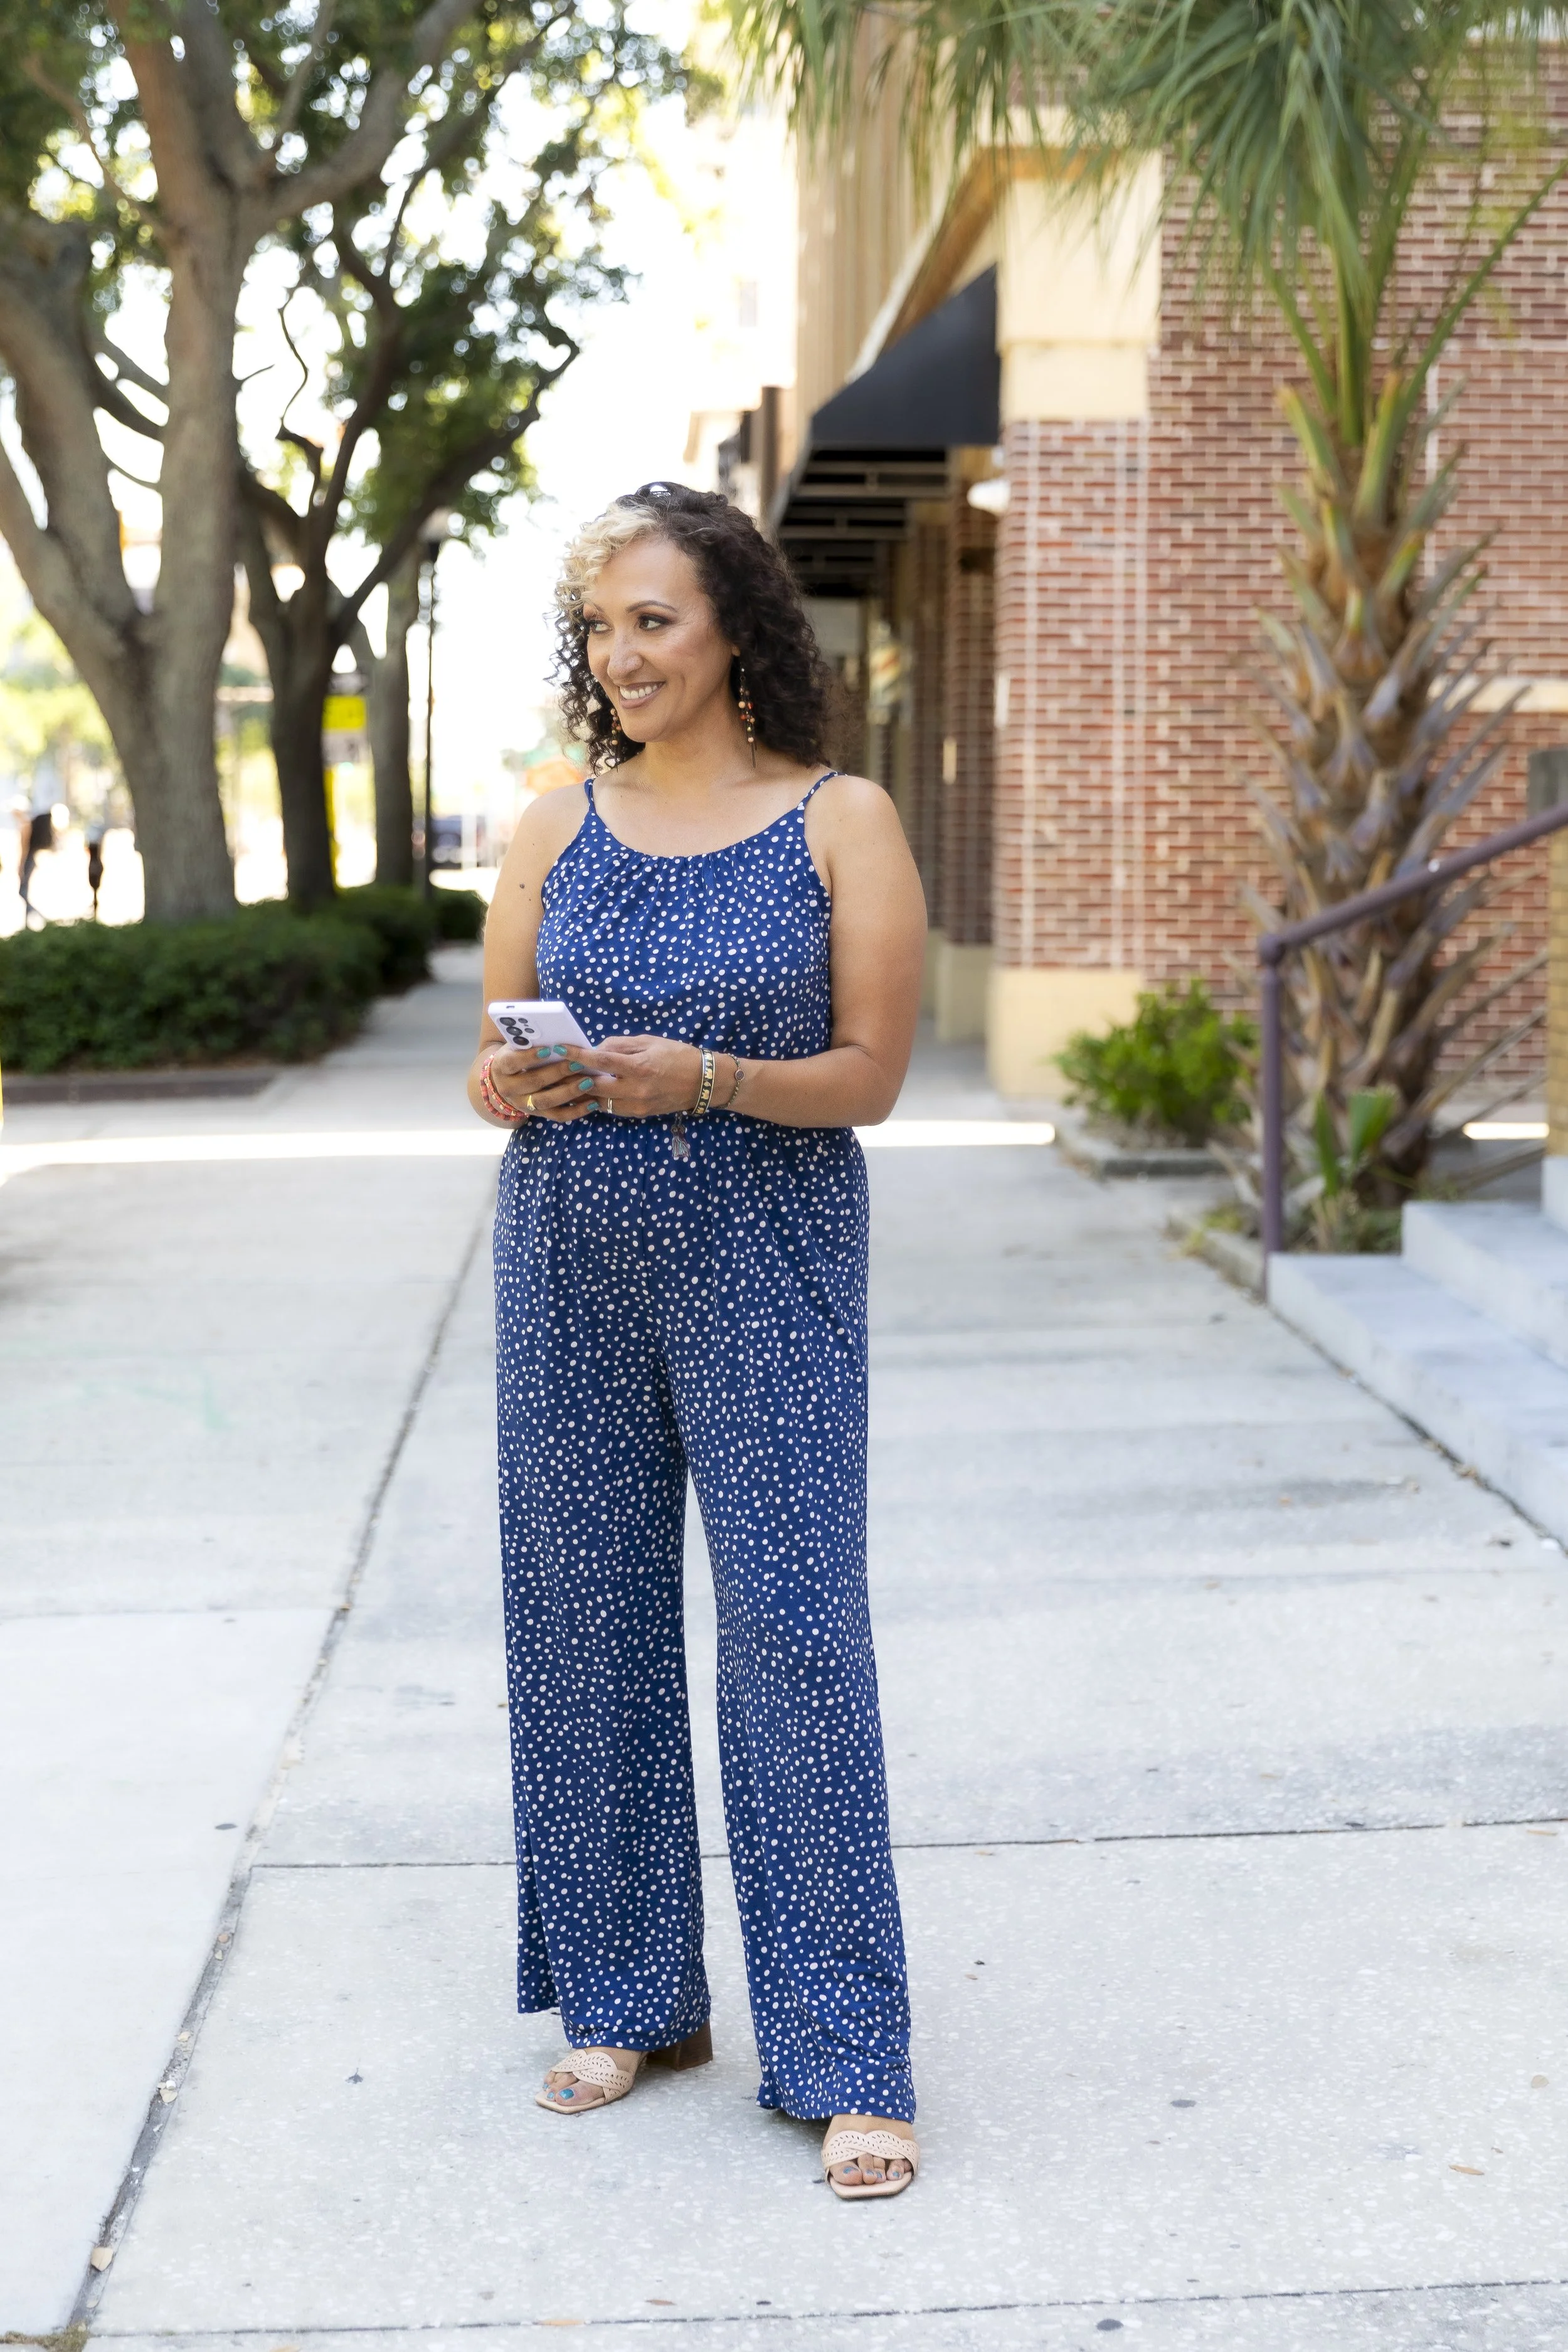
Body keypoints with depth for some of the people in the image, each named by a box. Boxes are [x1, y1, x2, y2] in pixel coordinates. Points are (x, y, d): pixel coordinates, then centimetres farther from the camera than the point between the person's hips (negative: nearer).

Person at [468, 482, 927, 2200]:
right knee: (585, 1620, 7)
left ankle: (847, 2060, 2)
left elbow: (870, 1075, -4)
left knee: (793, 1633, -6)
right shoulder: (556, 829, 8)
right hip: (570, 1271, 4)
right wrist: (513, 1083, -12)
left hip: (767, 1278, -3)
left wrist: (707, 1078, -20)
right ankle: (628, 1995, 24)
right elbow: (489, 1065, 11)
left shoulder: (840, 825, -1)